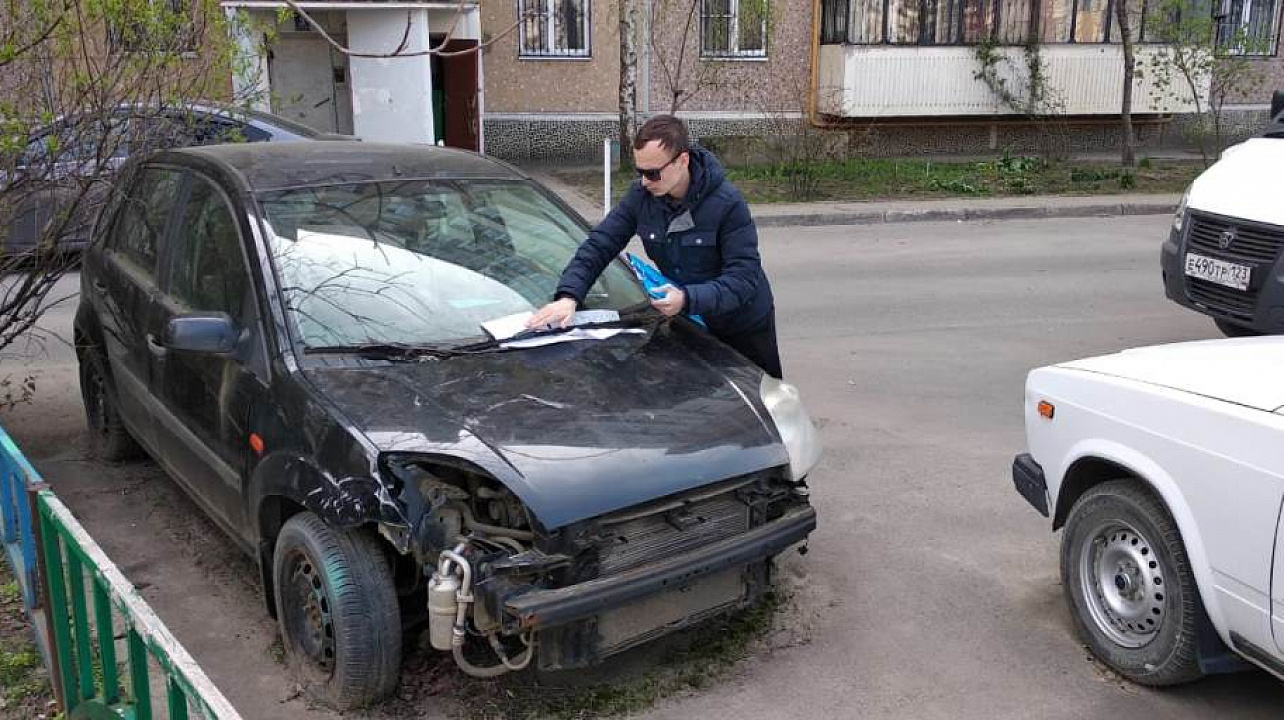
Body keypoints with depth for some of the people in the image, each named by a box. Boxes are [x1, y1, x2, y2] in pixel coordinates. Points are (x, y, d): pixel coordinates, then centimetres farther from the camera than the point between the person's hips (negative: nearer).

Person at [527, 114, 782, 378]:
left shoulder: (727, 203, -27)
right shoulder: (641, 195, -14)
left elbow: (745, 277, -30)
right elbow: (598, 246, -15)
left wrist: (688, 299, -44)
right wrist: (568, 296, -31)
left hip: (744, 327, -3)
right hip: (690, 322, 3)